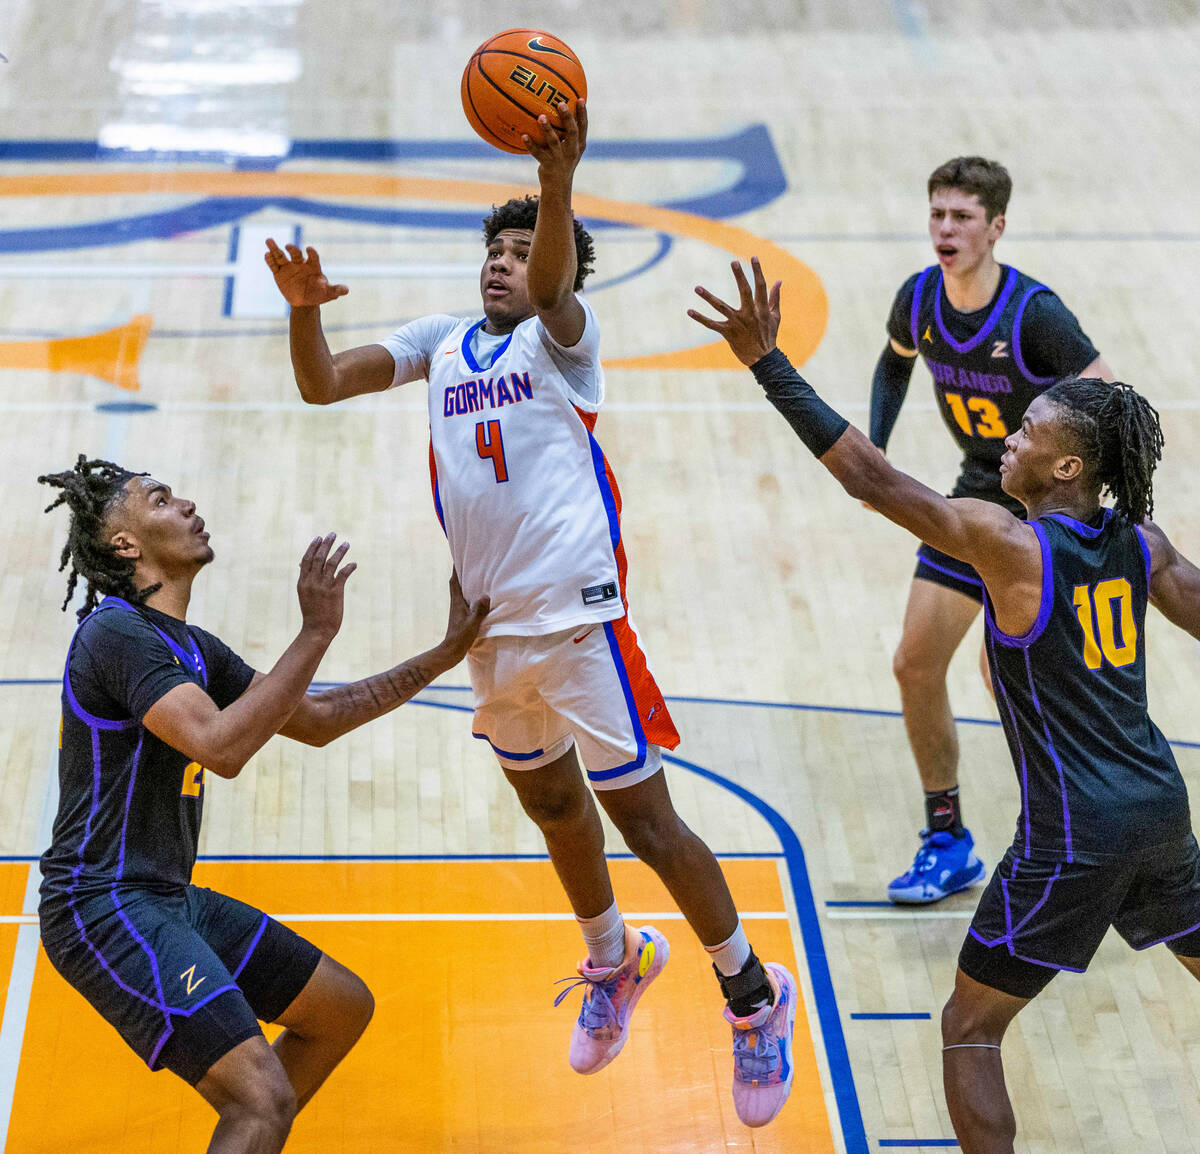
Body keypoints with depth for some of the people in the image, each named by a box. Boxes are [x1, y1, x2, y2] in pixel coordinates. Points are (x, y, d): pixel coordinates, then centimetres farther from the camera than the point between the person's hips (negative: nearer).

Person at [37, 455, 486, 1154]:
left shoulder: (194, 649, 14)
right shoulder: (116, 632, -16)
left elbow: (317, 721, 21)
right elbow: (221, 746, -28)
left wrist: (446, 655, 18)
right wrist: (317, 631, -23)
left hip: (169, 900, 10)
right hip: (105, 907, -10)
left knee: (344, 1008, 19)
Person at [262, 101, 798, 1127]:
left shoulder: (560, 335, -6)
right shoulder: (441, 343, 11)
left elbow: (553, 286, -30)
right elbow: (322, 385, 3)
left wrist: (560, 184, -50)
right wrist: (304, 309, -18)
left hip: (575, 620, -6)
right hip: (490, 628, 6)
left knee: (648, 823, -3)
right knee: (552, 807, 22)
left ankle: (754, 998, 15)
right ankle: (614, 964, 46)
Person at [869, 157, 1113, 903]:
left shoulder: (1034, 313, -25)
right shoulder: (919, 300, -7)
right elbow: (894, 366, 16)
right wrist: (875, 456, 5)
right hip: (977, 494, 6)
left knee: (1003, 667, -13)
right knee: (915, 664, 2)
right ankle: (948, 841, 17)